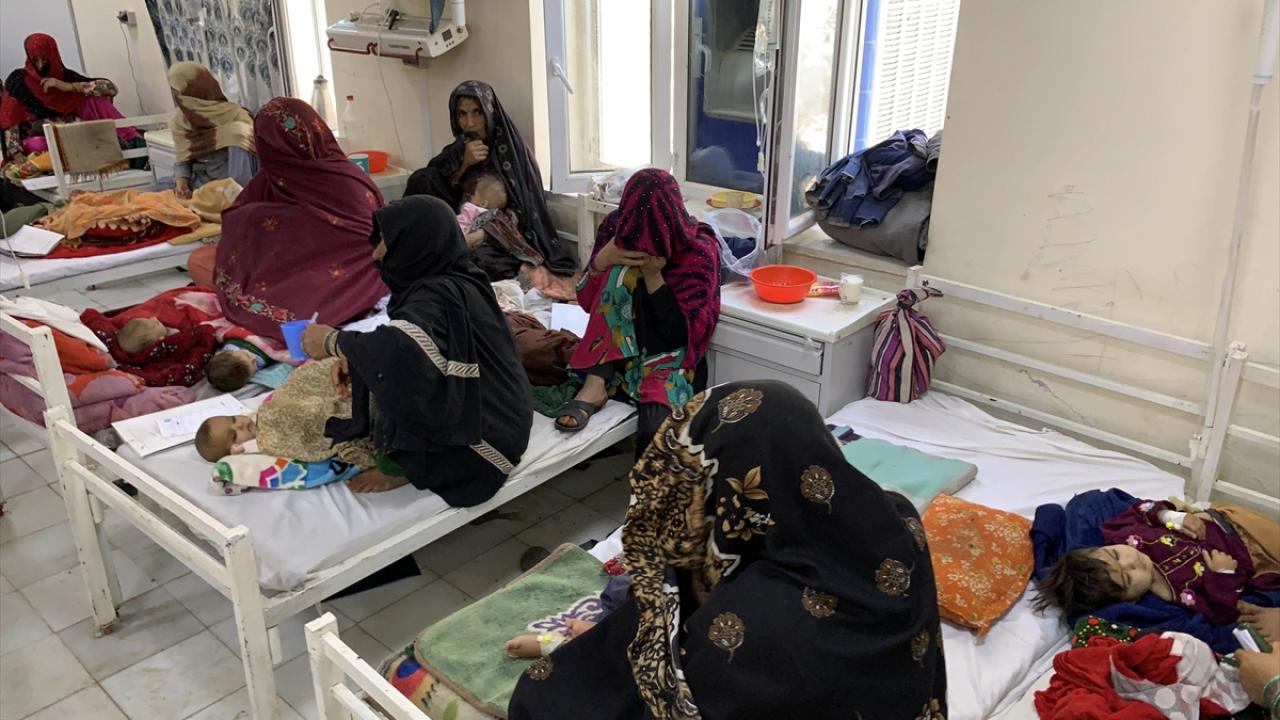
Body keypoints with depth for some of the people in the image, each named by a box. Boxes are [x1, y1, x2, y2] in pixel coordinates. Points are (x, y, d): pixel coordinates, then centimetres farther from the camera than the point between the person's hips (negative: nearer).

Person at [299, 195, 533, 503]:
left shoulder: (436, 295, -25)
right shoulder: (457, 279, 1)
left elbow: (402, 350, -44)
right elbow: (407, 341, 11)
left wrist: (334, 341, -26)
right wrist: (355, 357, -6)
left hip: (480, 432, -9)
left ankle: (402, 463, -4)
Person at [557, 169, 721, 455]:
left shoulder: (698, 251, -18)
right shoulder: (617, 227, -10)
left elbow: (682, 334, -19)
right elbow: (587, 302, -5)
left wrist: (654, 276, -28)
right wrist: (602, 260, -24)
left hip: (669, 354, -3)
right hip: (614, 352, 3)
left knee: (658, 430, -34)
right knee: (623, 272, -26)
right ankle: (596, 385, -24)